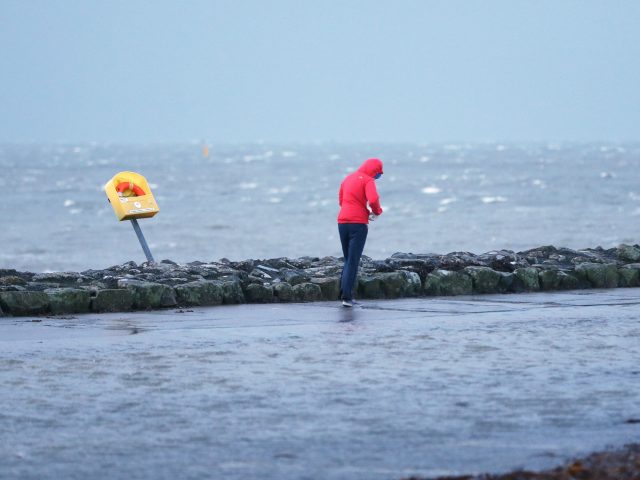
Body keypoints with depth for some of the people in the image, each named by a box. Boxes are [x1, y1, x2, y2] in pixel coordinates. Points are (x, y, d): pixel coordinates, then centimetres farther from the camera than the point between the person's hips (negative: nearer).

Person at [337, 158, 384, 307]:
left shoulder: (347, 179, 17)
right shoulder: (368, 180, -6)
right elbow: (373, 200, -21)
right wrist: (377, 211, 1)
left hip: (343, 222, 6)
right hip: (358, 223, -6)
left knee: (348, 260, 18)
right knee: (353, 261, -3)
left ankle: (344, 292, 11)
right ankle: (346, 296, -9)